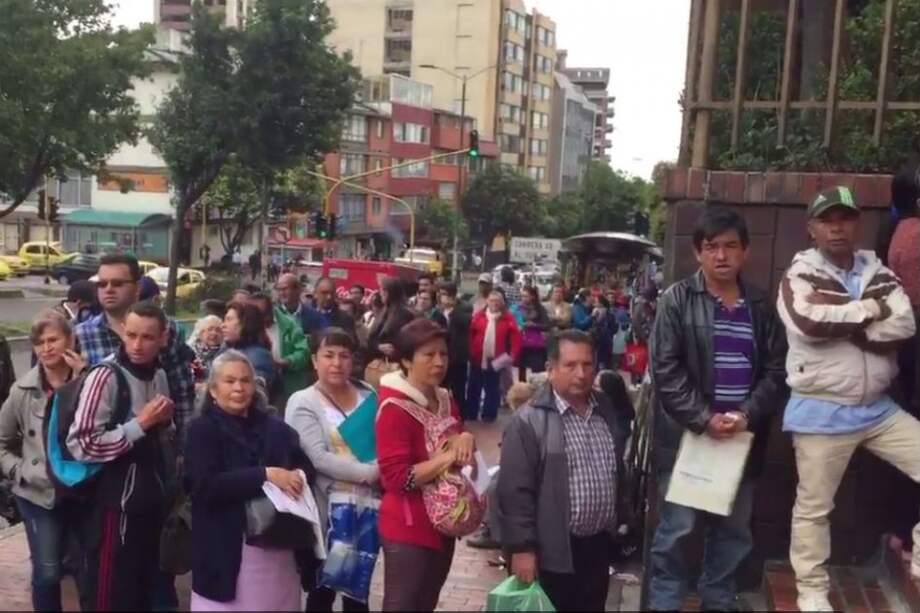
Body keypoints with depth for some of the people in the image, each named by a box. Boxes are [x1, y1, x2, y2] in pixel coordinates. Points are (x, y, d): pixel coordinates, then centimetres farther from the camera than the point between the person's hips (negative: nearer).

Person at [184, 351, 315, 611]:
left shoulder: (275, 428, 11)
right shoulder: (203, 430, -2)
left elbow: (307, 465, 11)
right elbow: (205, 486, -15)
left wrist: (298, 476, -13)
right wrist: (265, 474, -21)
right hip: (229, 550, -4)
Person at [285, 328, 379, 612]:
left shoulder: (367, 394, 6)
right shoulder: (303, 403, -7)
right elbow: (319, 458, -17)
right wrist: (371, 473, -21)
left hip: (367, 505, 4)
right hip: (328, 510, -4)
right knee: (323, 589, 10)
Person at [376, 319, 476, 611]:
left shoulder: (445, 401, 5)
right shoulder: (394, 408, -19)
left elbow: (459, 454, 16)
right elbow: (396, 478, -24)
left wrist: (466, 440, -6)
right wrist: (449, 456, -25)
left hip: (443, 524, 8)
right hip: (408, 530, -8)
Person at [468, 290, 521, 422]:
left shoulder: (508, 319, -3)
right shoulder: (479, 316, -1)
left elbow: (516, 339, -4)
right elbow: (470, 335, 1)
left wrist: (511, 357, -9)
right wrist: (470, 353, -3)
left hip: (496, 362, -1)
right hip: (477, 361, 1)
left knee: (493, 391, 9)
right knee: (473, 390, 11)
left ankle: (489, 417, 19)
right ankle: (470, 416, 21)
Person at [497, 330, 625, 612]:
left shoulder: (606, 412, 8)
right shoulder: (529, 421, -14)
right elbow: (515, 491, -15)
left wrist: (620, 520, 16)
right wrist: (522, 547, -16)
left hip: (599, 544, 6)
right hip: (555, 550, -6)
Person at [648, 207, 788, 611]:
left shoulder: (761, 306, 9)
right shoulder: (678, 299, -3)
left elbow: (776, 370, 5)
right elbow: (665, 368, -9)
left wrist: (747, 415, -11)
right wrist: (703, 419, -15)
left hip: (742, 438, 4)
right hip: (686, 436, -4)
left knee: (734, 530, 15)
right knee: (676, 529, -1)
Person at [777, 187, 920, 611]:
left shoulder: (879, 274, 6)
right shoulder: (799, 276, -6)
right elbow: (808, 323, -26)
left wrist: (837, 315, -16)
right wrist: (870, 310, -13)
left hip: (878, 408, 4)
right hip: (821, 412, -4)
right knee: (814, 506, 6)